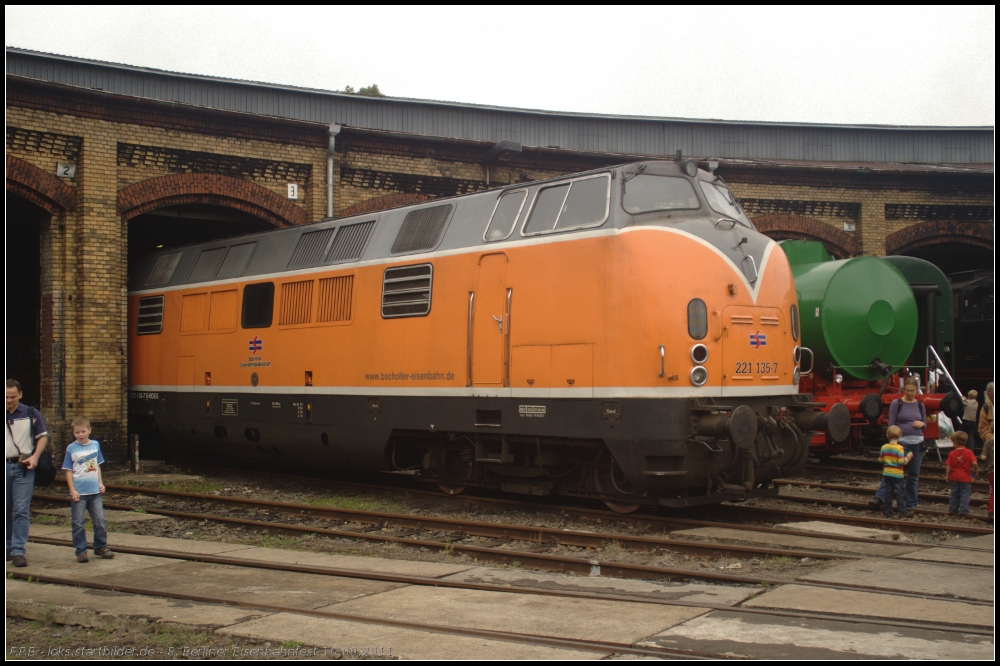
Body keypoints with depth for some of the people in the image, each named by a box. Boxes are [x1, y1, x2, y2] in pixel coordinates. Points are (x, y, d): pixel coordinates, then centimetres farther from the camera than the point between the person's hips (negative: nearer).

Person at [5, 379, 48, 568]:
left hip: (23, 467, -1)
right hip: (5, 466, 2)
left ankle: (18, 551, -8)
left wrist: (35, 456, -4)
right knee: (6, 510, 10)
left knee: (21, 510, -7)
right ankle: (8, 546, 24)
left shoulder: (31, 414, 3)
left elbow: (43, 436, 10)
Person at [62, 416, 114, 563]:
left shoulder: (95, 445, 5)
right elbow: (68, 471, -4)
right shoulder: (71, 449, -4)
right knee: (78, 523, 3)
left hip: (95, 491, 3)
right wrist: (72, 490, -9)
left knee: (100, 521, 7)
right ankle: (81, 551, 11)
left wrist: (101, 483, 7)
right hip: (79, 492, -3)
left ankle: (100, 547, 22)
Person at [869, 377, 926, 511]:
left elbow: (925, 424, 19)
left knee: (914, 475, 8)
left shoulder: (920, 405, 10)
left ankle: (911, 504, 16)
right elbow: (891, 424, -3)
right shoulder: (897, 403, -1)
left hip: (917, 443, 4)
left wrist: (922, 424, -4)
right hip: (901, 442, -4)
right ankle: (880, 499, -18)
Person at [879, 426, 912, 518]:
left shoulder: (884, 447, 0)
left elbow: (880, 460, 6)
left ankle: (888, 512, 13)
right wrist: (908, 457, -4)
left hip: (886, 473, 4)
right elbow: (901, 462, -19)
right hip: (897, 474, -4)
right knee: (899, 493, 2)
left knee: (888, 492, 10)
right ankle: (902, 512, 3)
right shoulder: (899, 448, -15)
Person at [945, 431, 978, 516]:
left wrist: (947, 475, 5)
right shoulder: (969, 452, -10)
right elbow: (974, 463, -18)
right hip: (965, 478, -2)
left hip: (954, 478, 2)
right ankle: (963, 510, 1)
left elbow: (948, 466, -6)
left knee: (954, 494, 15)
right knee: (965, 494, 4)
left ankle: (952, 509, 21)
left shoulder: (952, 454, -6)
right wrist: (976, 470, 1)